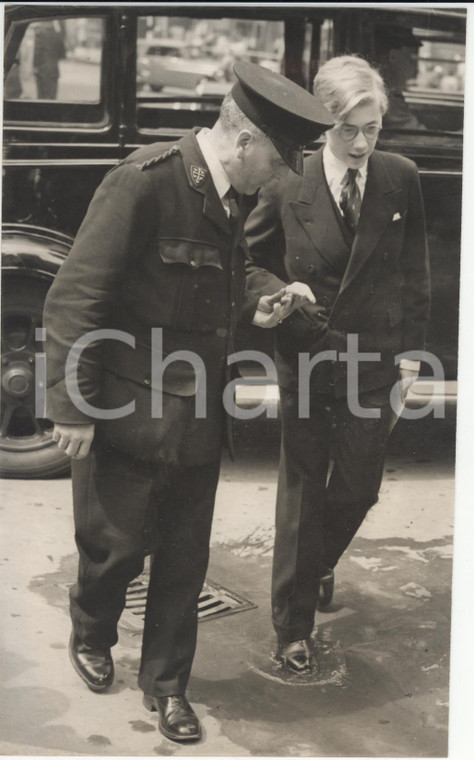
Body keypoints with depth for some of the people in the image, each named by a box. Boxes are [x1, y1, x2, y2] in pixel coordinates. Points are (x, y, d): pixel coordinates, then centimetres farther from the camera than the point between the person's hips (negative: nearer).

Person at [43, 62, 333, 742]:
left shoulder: (227, 201, 8)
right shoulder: (146, 181, -17)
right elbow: (75, 297, -18)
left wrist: (253, 312, 2)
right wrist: (72, 409, -17)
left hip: (198, 423, 7)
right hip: (129, 420, -7)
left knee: (185, 560, 13)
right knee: (116, 547, 10)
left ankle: (167, 684, 31)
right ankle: (91, 637, 42)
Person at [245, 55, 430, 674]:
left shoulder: (401, 179, -3)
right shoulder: (287, 182, -9)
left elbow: (414, 272, 6)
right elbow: (253, 261, 3)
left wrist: (411, 350, 3)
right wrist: (281, 291, -17)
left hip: (375, 364, 2)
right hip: (306, 360, -2)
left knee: (358, 488, 9)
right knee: (303, 491, 7)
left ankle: (318, 565, 44)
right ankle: (294, 626, 22)